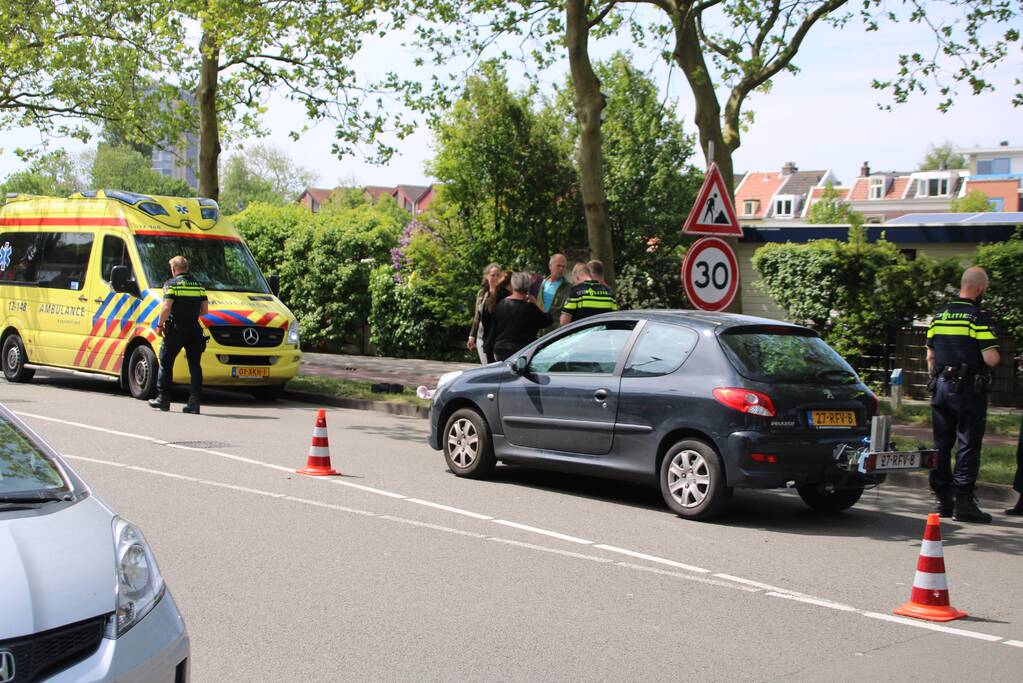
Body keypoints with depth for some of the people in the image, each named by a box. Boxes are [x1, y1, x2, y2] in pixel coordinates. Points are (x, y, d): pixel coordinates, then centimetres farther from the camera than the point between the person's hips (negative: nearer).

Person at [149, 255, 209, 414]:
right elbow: (205, 310, 10)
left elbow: (167, 308, -14)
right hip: (194, 330, 4)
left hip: (175, 330, -4)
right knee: (195, 365, 4)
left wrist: (159, 325, -2)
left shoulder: (171, 284, -4)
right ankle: (194, 401, -3)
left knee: (166, 363, 9)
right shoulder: (198, 285, 12)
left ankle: (163, 398, 12)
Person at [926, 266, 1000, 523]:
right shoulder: (979, 317, -12)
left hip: (941, 386, 6)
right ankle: (962, 501, -3)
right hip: (969, 388, -6)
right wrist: (995, 357, 5)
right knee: (968, 444, -2)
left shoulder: (939, 316, 9)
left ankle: (941, 499, 15)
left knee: (941, 444, 11)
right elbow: (991, 358, -17)